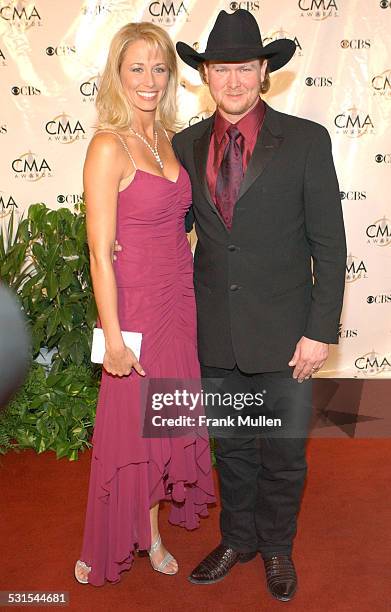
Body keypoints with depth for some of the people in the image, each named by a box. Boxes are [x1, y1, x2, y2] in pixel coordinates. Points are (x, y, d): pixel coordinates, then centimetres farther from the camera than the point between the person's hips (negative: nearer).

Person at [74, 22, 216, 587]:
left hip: (180, 299, 7)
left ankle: (153, 533, 37)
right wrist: (113, 337, -16)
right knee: (131, 427, 8)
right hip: (137, 304, -7)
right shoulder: (109, 148, -14)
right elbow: (100, 254, -16)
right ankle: (108, 548, 32)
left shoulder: (167, 140, 8)